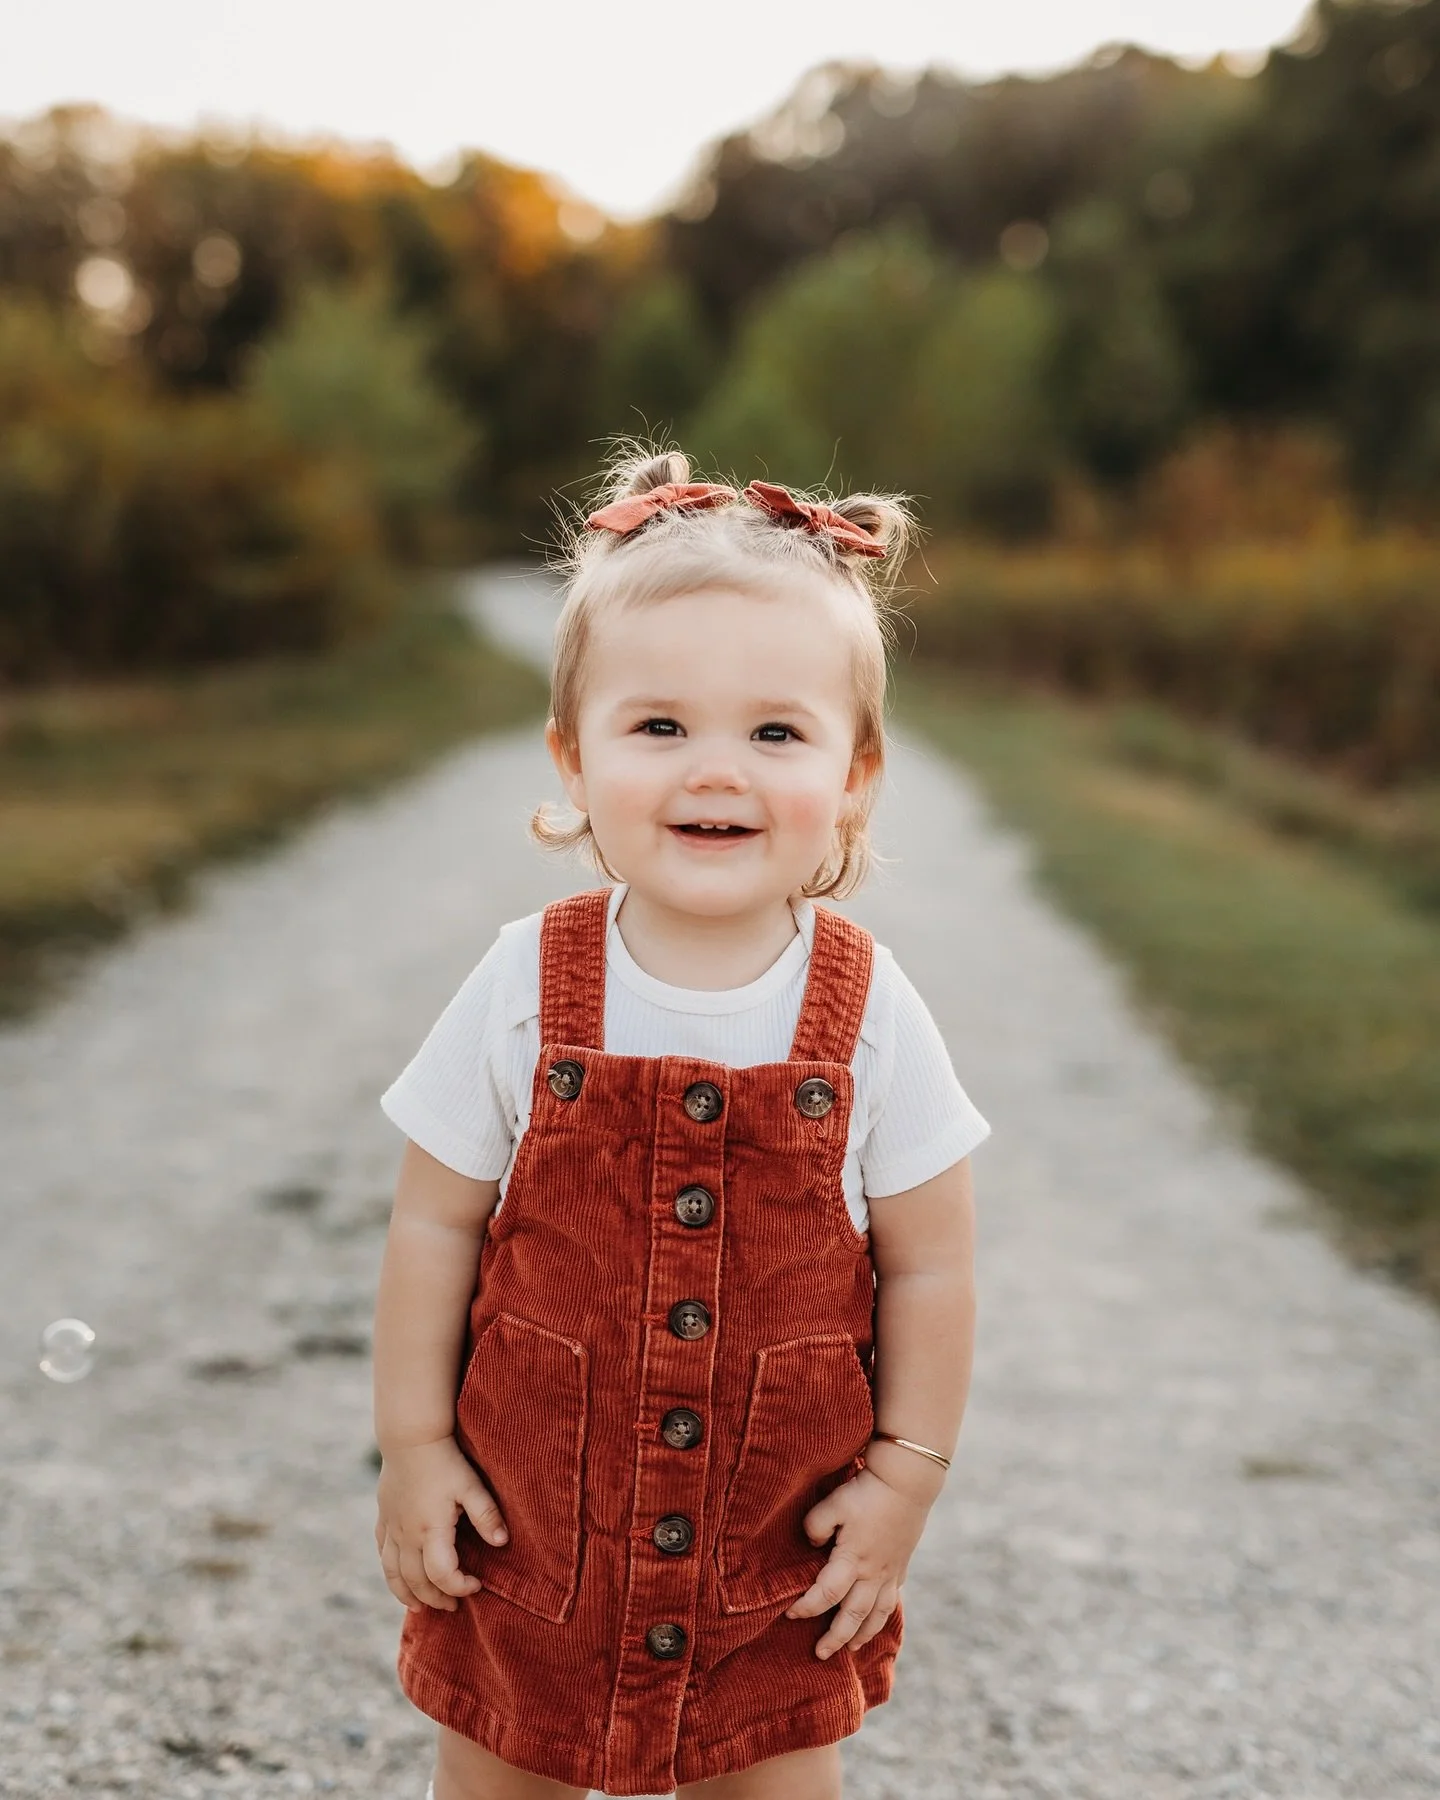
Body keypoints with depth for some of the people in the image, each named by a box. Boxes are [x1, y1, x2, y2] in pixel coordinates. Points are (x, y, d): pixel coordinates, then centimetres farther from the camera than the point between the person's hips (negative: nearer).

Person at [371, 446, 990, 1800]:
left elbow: (928, 1265, -4)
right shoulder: (524, 991, -12)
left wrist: (906, 1478, -3)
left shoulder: (869, 1017, -12)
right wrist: (412, 1444, -3)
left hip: (783, 1547, 0)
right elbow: (434, 1229, -4)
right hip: (528, 1517, 1)